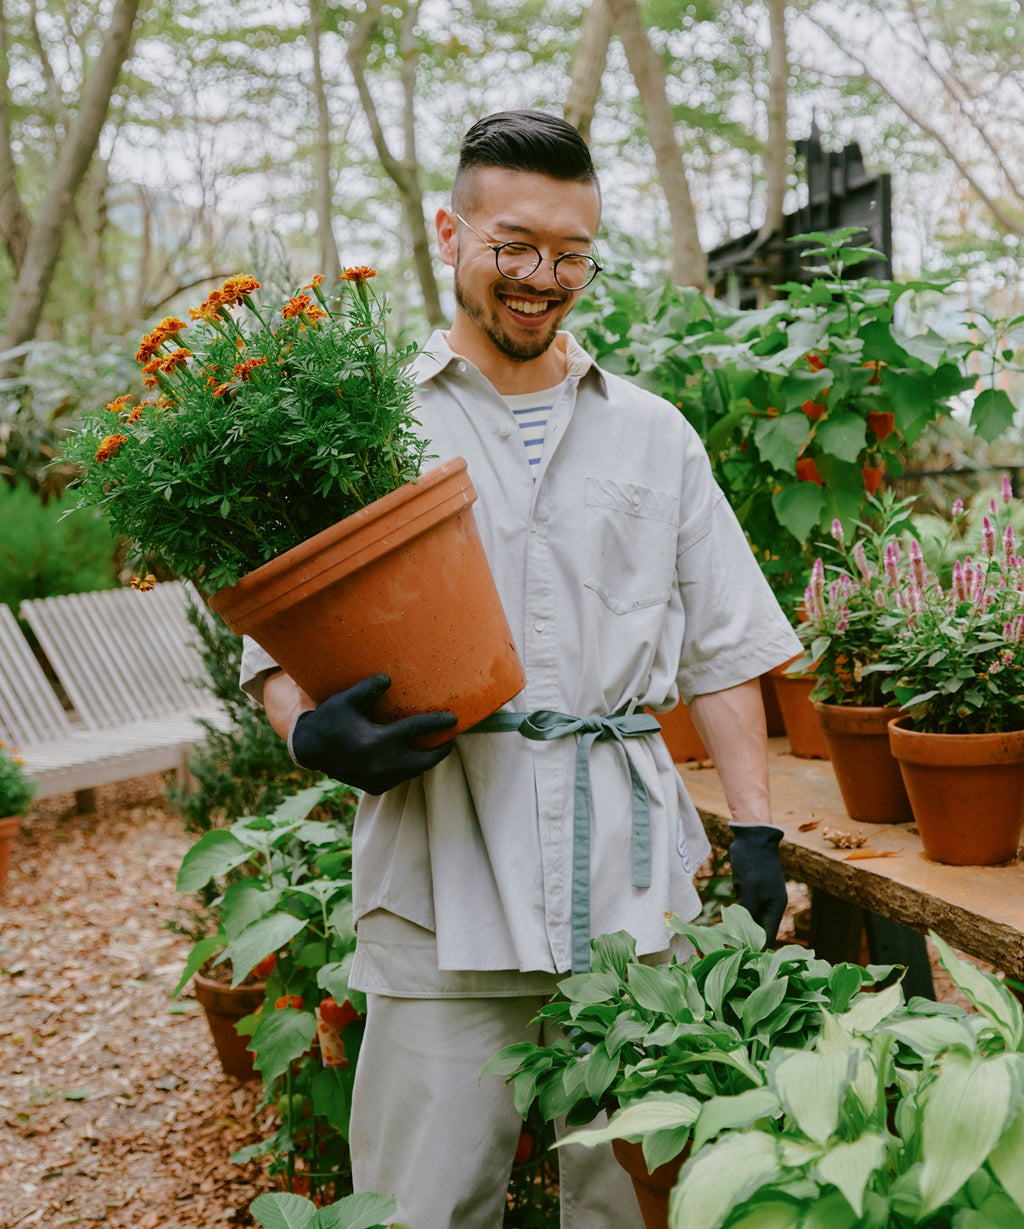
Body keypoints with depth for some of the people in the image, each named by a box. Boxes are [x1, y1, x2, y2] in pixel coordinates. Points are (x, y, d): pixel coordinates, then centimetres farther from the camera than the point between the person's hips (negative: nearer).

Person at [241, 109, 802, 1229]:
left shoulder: (654, 435, 16)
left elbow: (723, 650, 16)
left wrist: (754, 827, 7)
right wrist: (314, 734, -17)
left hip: (630, 856, 3)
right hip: (442, 856, -2)